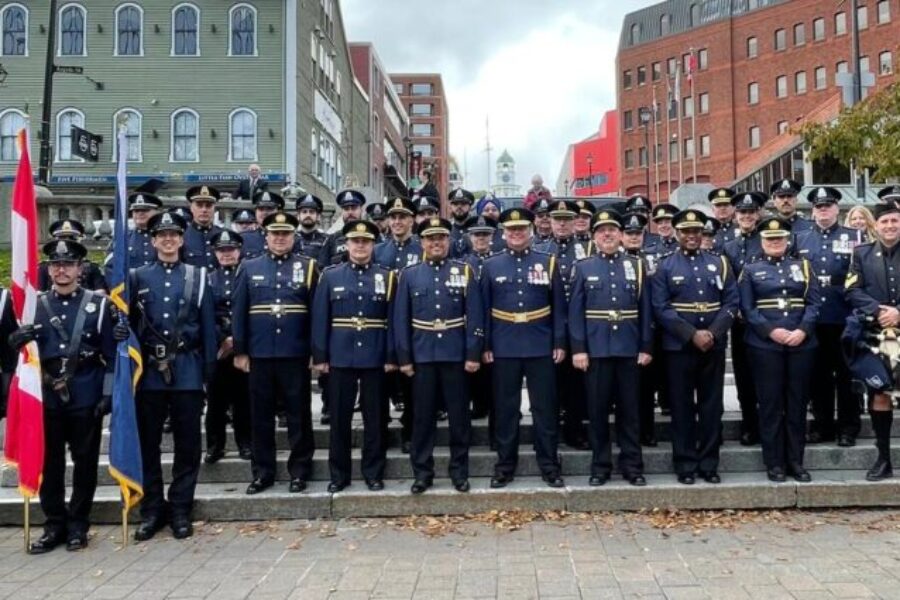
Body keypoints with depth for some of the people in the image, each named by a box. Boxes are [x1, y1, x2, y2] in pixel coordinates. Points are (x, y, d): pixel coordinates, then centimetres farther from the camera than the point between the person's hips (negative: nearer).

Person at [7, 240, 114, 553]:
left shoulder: (98, 304, 1)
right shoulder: (34, 304, 8)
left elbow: (111, 355, 0)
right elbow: (16, 346, 11)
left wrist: (108, 394, -6)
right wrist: (18, 338, -12)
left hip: (86, 397, -2)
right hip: (47, 398, 2)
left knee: (85, 462, 5)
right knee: (49, 462, 7)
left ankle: (78, 525, 18)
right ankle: (54, 525, 20)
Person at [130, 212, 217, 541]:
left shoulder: (198, 276, 6)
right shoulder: (138, 277, 8)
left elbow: (208, 326, 5)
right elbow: (128, 323, 7)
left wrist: (209, 369, 1)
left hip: (187, 370, 0)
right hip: (149, 371, 1)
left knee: (187, 444, 4)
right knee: (148, 443, 7)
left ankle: (180, 510, 16)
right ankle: (151, 511, 19)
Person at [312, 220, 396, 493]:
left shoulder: (387, 277, 3)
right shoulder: (330, 276, 4)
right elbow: (320, 319, 2)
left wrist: (392, 357, -5)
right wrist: (319, 356, -3)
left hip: (375, 359, 0)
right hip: (340, 358, 0)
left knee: (375, 418, 7)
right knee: (339, 418, 7)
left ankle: (374, 473, 20)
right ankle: (338, 475, 19)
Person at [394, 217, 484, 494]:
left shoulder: (465, 272, 2)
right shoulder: (409, 275, 4)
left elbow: (475, 317, -2)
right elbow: (401, 319, 3)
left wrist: (474, 354, -7)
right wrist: (403, 357, -2)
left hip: (456, 355, 0)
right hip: (422, 356, 1)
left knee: (459, 415, 6)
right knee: (422, 416, 6)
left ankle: (460, 471, 18)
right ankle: (422, 472, 17)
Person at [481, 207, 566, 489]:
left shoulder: (548, 262, 3)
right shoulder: (491, 266, 5)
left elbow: (559, 307, 3)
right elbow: (484, 309, 4)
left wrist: (560, 343, -3)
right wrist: (485, 346, -1)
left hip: (541, 347, 0)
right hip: (504, 348, 1)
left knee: (545, 408, 5)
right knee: (505, 409, 7)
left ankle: (549, 466, 16)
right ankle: (504, 466, 19)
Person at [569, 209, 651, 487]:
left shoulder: (636, 265, 7)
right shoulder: (583, 268, 4)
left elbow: (645, 310, 5)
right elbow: (575, 312, 0)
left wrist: (646, 347, 0)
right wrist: (578, 349, -8)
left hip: (629, 349, 1)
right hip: (596, 349, -1)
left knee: (629, 409, 7)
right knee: (598, 409, 5)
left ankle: (632, 466, 17)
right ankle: (600, 467, 16)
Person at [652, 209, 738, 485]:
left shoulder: (719, 263, 7)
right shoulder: (665, 267, 0)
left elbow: (731, 302, 2)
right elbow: (661, 308, -8)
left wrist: (712, 333, -13)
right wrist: (692, 335, -16)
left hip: (714, 346, 2)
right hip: (679, 347, -2)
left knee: (711, 406, 7)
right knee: (682, 407, 3)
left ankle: (709, 464, 17)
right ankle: (685, 465, 12)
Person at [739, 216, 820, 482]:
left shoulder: (803, 266, 12)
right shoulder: (750, 270, 7)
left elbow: (814, 302, 4)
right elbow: (746, 308, -2)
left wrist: (803, 331, -12)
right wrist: (771, 331, -15)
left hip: (802, 343, 2)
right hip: (764, 345, -2)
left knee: (797, 402, 7)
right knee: (770, 403, 1)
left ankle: (796, 461, 16)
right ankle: (775, 463, 9)